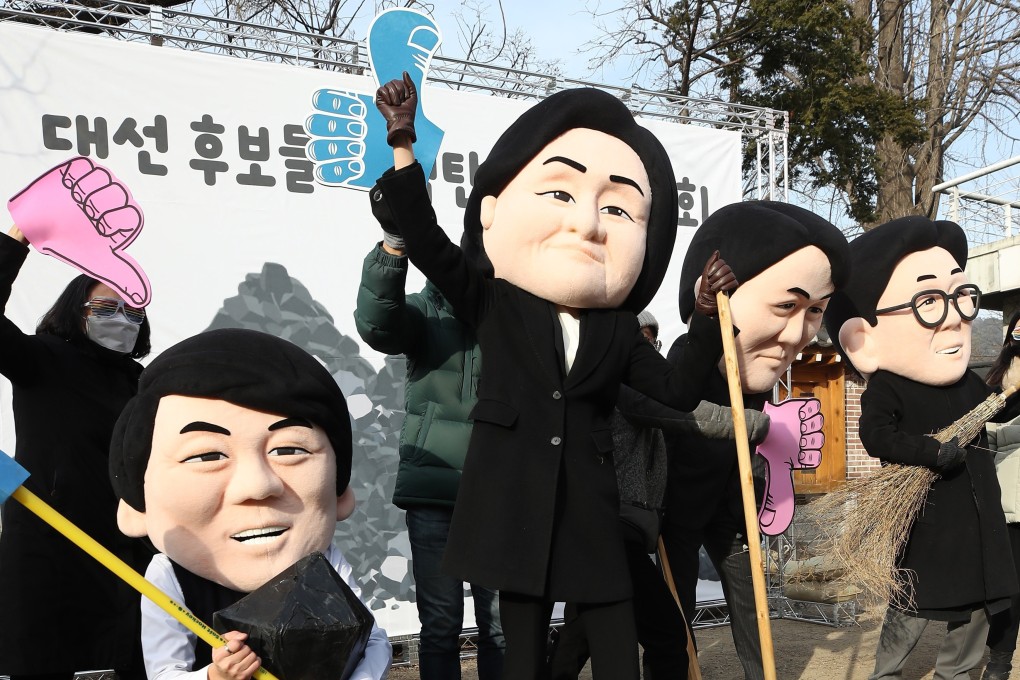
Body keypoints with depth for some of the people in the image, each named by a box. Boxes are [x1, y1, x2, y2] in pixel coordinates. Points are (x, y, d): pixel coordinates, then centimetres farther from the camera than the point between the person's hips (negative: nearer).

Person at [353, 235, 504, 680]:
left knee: (502, 626, 6)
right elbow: (376, 323, -19)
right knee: (440, 626, 6)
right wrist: (394, 245, -35)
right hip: (433, 491, -1)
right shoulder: (428, 311, 1)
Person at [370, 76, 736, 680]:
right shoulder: (493, 303, 1)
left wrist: (707, 320, -4)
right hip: (516, 514, -2)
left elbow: (681, 391, 10)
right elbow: (427, 241, -9)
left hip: (593, 519, 2)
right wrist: (403, 145, -19)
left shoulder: (620, 331, 7)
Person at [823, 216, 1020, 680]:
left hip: (977, 522, 7)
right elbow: (877, 435, -30)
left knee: (975, 605, 18)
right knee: (912, 608, 0)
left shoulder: (966, 382, 7)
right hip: (926, 526, -7)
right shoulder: (885, 391, -16)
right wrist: (933, 453, -34)